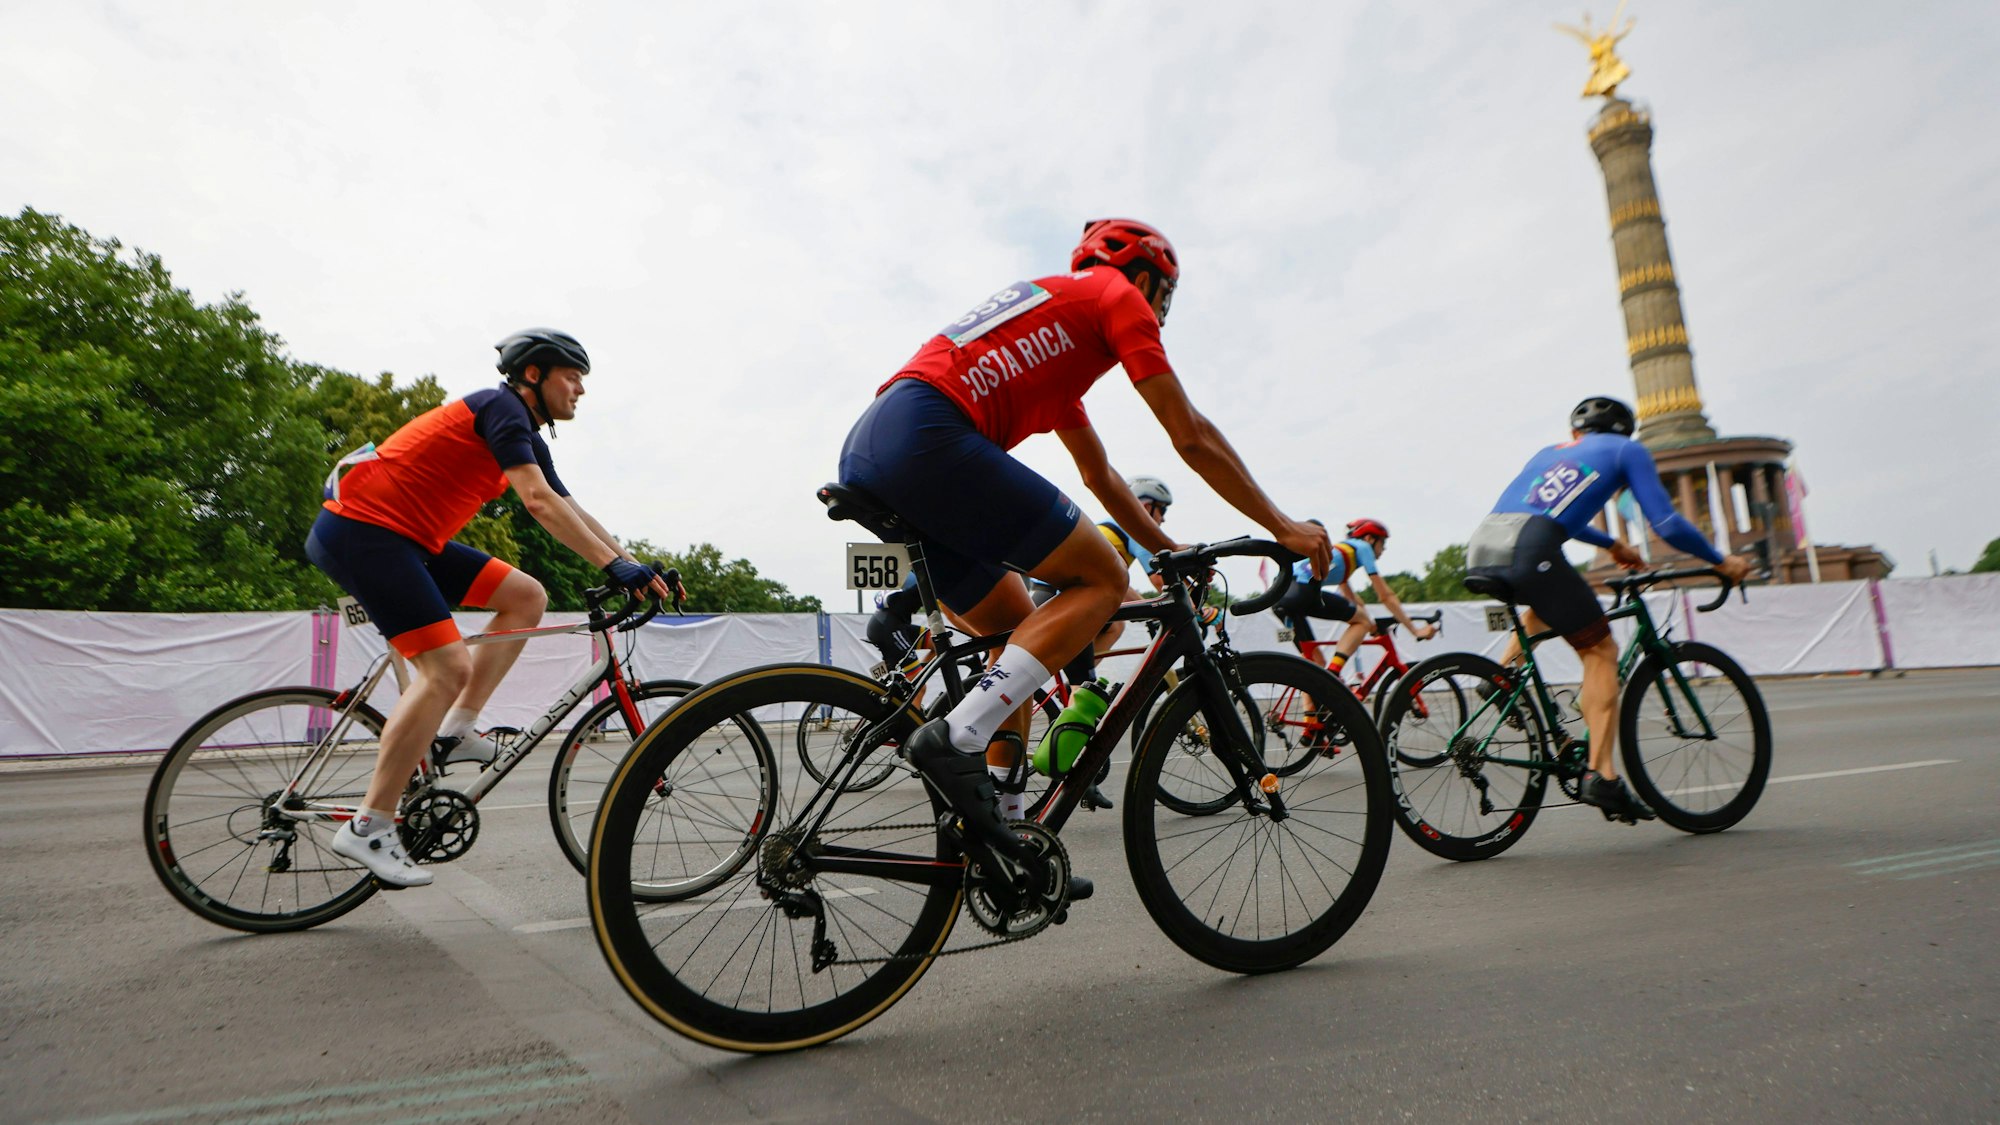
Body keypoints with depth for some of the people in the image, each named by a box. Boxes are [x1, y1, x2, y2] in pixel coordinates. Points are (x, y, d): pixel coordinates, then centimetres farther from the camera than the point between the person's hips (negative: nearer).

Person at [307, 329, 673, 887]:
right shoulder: (501, 407, -14)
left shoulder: (526, 435, 16)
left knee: (527, 596, 3)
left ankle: (456, 731, 4)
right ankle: (368, 827, -9)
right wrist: (615, 565, -31)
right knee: (448, 668, -17)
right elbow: (540, 502, -27)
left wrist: (636, 566, 5)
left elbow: (572, 512, 14)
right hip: (361, 530, -10)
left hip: (408, 540, 10)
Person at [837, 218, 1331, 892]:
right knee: (1102, 579, -2)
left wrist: (1171, 553, 38)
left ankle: (996, 835, 14)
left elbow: (1098, 474, 37)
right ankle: (957, 740, -14)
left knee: (1021, 628, 16)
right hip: (925, 437, -10)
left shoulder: (1055, 312, 36)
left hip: (865, 457, 10)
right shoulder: (1118, 296, 10)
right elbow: (1191, 437, 4)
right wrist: (1284, 528, 13)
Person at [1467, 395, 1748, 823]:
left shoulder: (1550, 451, 35)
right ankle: (1601, 776, -1)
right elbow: (1667, 524, 12)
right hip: (1528, 552, -6)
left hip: (1480, 550, 6)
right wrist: (1722, 562, 27)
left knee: (1547, 604, 38)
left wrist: (1612, 545, 59)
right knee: (1601, 651, 8)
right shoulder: (1628, 449, 20)